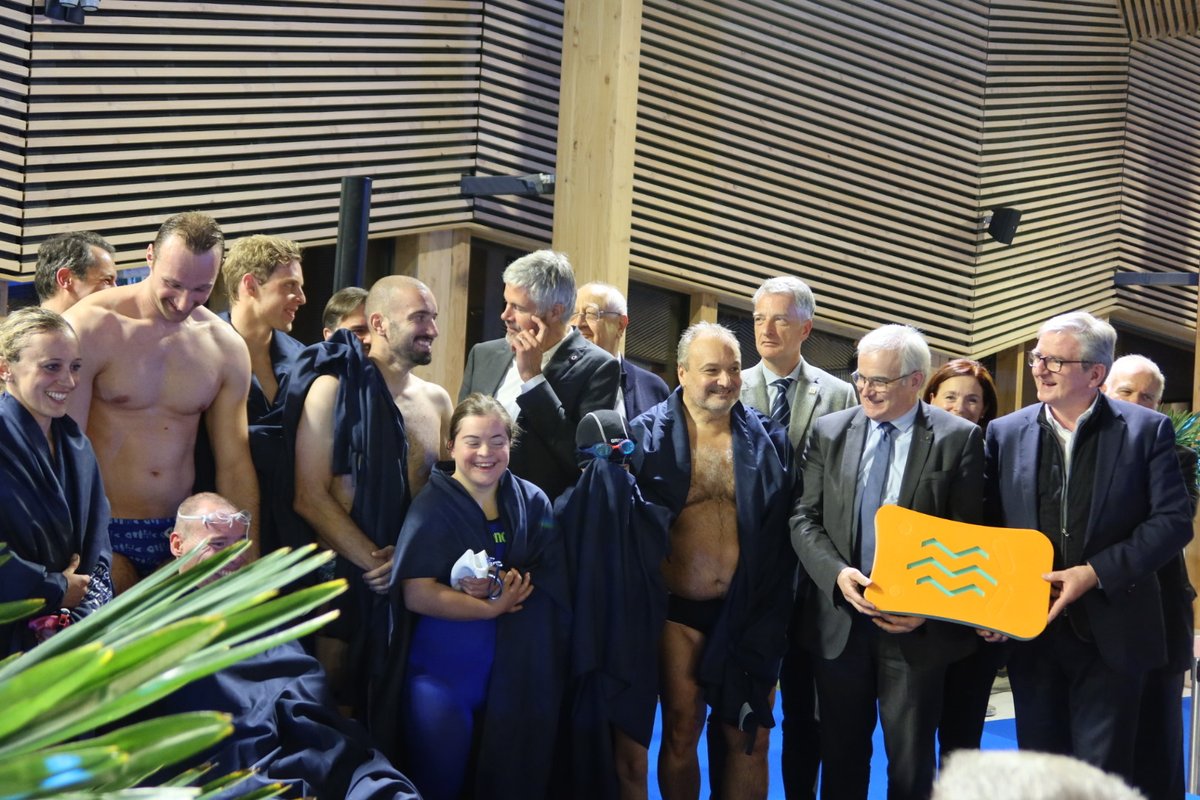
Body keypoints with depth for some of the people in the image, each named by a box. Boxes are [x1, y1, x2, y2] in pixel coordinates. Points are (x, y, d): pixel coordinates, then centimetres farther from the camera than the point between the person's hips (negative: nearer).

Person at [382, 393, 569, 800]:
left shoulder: (532, 502, 4)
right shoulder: (432, 506, -7)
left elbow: (553, 580, -1)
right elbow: (417, 594, -16)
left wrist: (503, 586, -20)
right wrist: (491, 607, -18)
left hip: (516, 674, 4)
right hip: (442, 672, -3)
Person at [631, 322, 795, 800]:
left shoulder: (768, 440, 2)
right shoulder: (649, 434, -3)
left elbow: (783, 532, 5)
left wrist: (774, 613, 1)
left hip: (749, 613, 1)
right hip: (679, 611, -1)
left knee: (750, 737, 4)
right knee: (681, 732, 8)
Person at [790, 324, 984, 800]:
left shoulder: (958, 439, -4)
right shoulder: (829, 432, 5)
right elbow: (805, 519, 4)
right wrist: (837, 573, -14)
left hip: (918, 626, -2)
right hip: (840, 621, 3)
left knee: (911, 761, 9)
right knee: (841, 755, 12)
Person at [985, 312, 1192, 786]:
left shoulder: (1146, 430, -2)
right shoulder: (1005, 434, 6)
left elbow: (1173, 520, -8)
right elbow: (988, 527, 7)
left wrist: (1095, 573, -16)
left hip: (1110, 635, -3)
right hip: (1031, 634, 3)